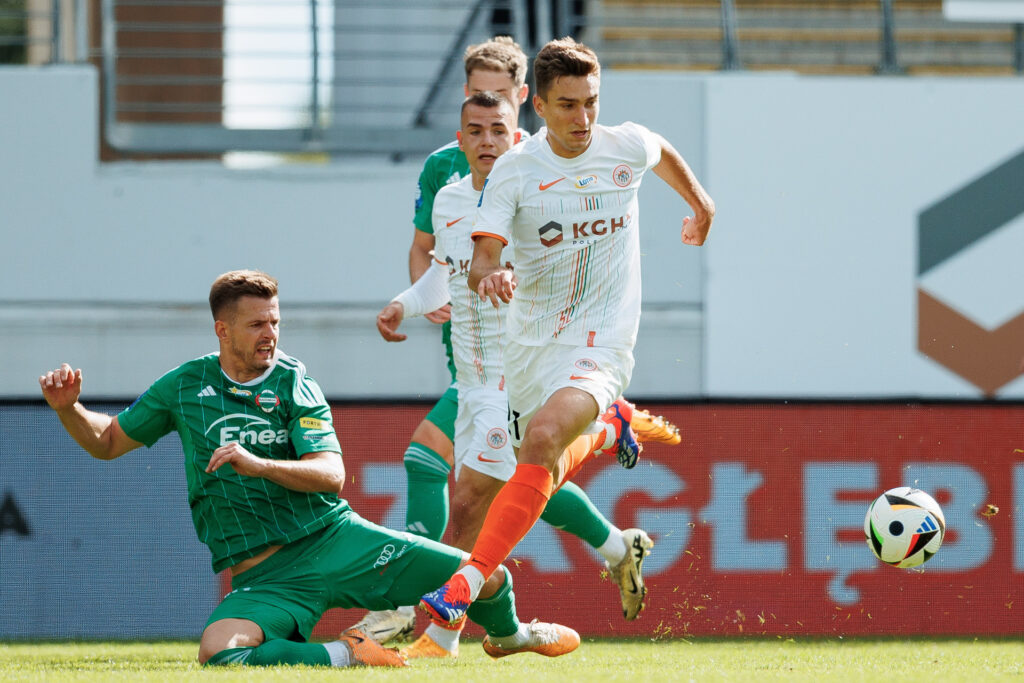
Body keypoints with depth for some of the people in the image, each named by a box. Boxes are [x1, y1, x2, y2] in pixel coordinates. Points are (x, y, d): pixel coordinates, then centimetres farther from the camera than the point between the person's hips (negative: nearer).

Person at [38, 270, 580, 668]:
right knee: (218, 651, -36)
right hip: (262, 573, 0)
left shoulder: (294, 386, 2)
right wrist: (68, 408, -3)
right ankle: (345, 654, -13)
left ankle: (506, 634, 31)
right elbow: (108, 442, 17)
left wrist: (260, 464, -27)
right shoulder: (185, 386, 7)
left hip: (333, 535, 0)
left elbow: (331, 475, -11)